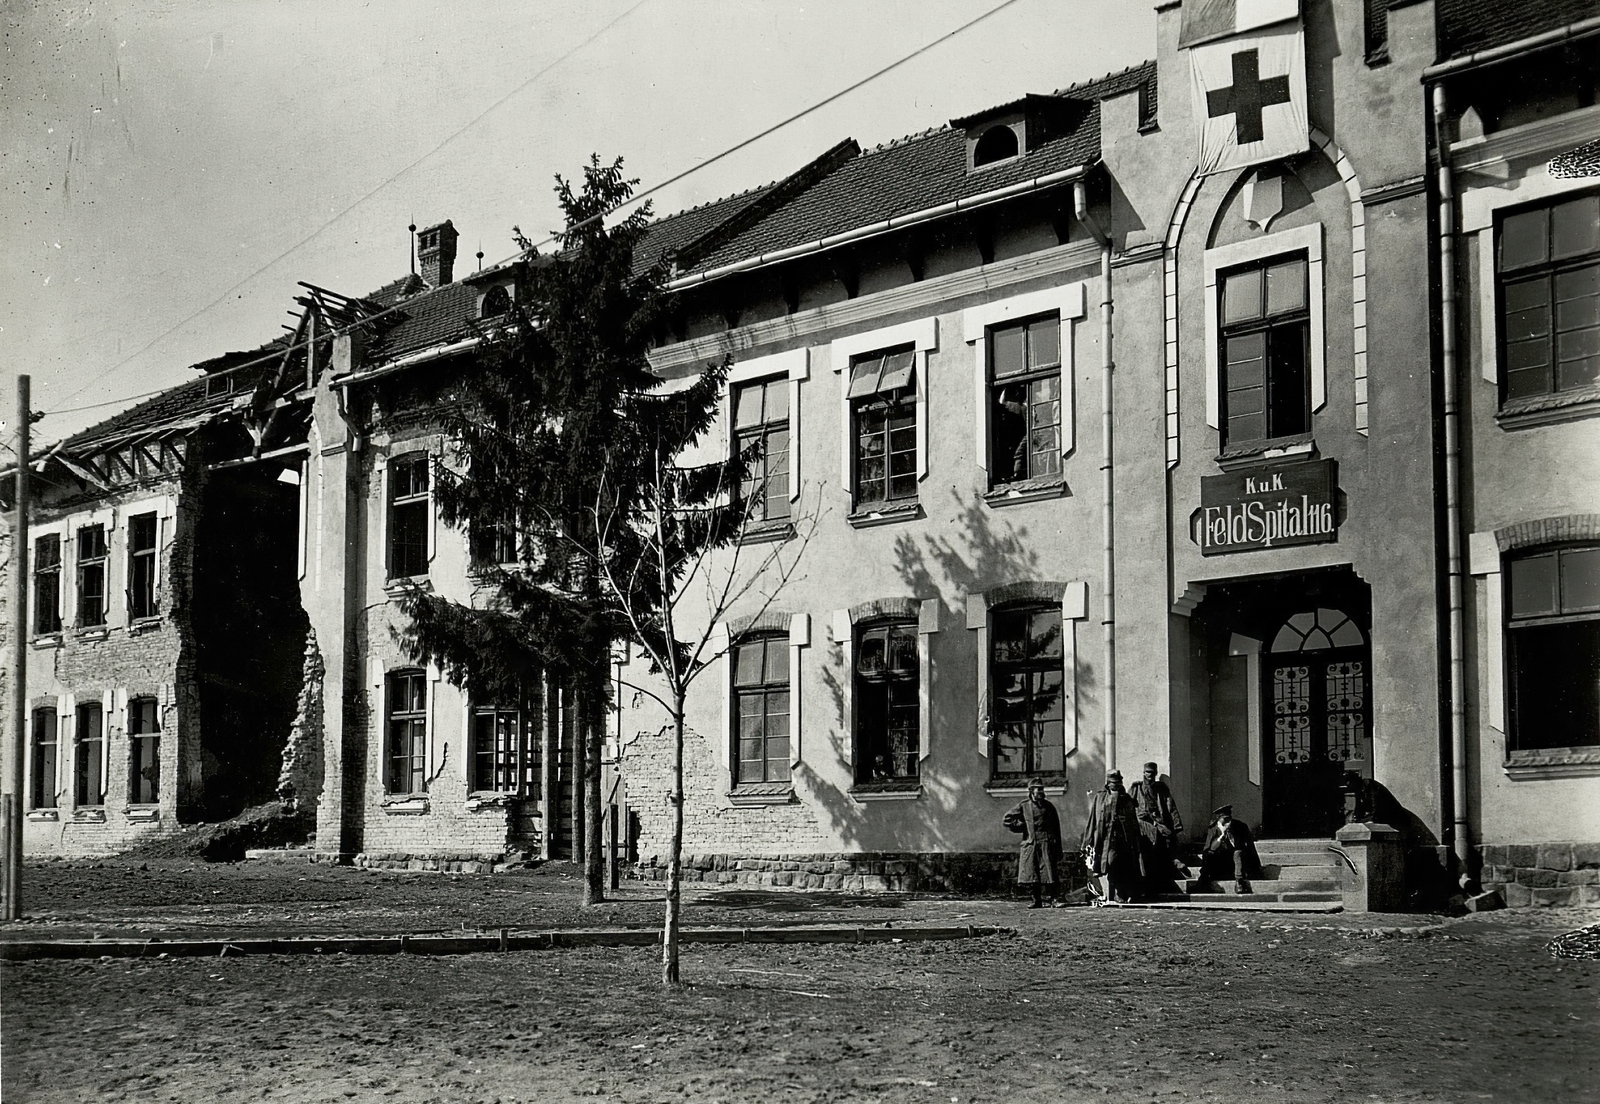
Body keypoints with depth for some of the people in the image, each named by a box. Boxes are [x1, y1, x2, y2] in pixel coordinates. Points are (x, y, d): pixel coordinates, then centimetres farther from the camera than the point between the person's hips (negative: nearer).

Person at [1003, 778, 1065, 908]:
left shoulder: (1048, 807, 8)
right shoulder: (1024, 807, 7)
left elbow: (1056, 828, 10)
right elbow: (1006, 820, 11)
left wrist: (1058, 848, 5)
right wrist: (1022, 826, 2)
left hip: (1047, 844, -1)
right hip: (1030, 844, 1)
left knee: (1049, 872, -9)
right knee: (1032, 875, 0)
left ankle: (1054, 899, -3)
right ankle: (1037, 901, 9)